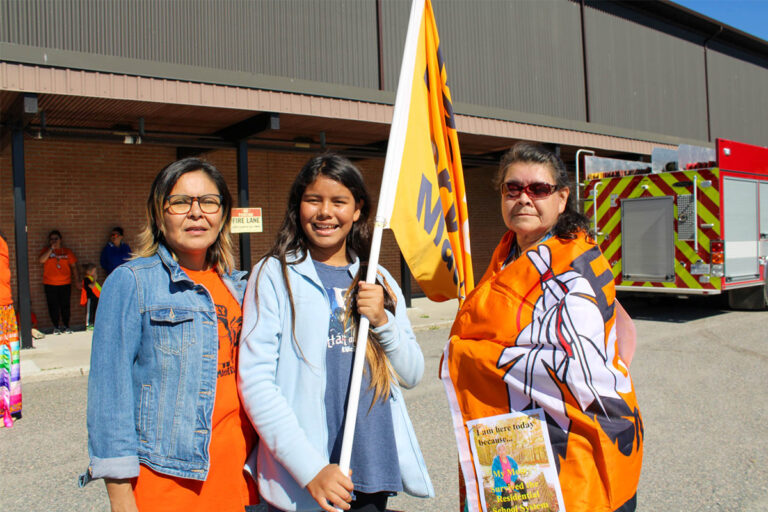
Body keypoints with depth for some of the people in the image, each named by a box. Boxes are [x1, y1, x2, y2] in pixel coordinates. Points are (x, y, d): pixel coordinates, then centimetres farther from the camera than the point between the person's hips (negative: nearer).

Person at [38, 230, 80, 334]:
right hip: (50, 284, 0)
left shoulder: (67, 252, 8)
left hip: (65, 284, 0)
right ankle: (56, 327, 12)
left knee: (65, 306, 3)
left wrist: (77, 280, 1)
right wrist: (51, 249, -15)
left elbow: (74, 267, 8)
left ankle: (66, 326, 14)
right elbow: (41, 260, -13)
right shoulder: (46, 250, 7)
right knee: (53, 306, 2)